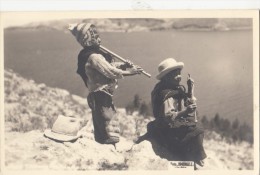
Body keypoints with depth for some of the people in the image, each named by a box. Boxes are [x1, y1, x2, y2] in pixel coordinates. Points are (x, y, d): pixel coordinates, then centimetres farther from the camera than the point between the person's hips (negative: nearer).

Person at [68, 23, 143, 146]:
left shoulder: (95, 54, 14)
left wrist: (124, 65, -3)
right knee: (108, 130, -9)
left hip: (99, 96, 11)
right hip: (101, 97, -11)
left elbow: (110, 65, 15)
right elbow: (110, 71, -20)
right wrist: (129, 72, -10)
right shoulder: (93, 57, -18)